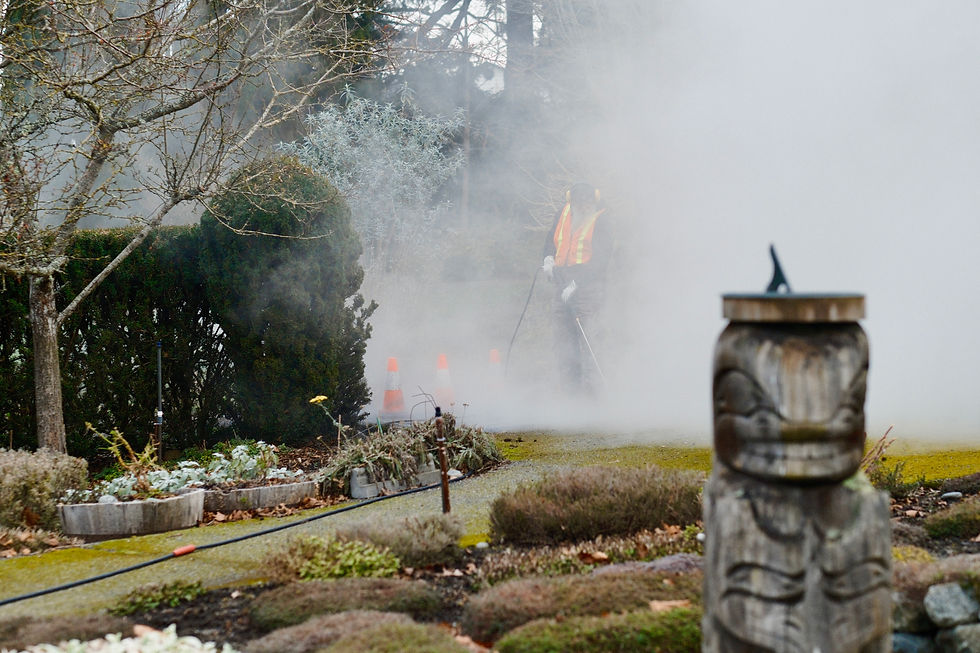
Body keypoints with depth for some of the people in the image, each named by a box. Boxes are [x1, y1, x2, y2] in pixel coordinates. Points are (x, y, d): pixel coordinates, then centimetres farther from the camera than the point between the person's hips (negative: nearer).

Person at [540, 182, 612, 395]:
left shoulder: (600, 222, -9)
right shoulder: (565, 213, 9)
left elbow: (601, 260, -14)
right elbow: (552, 238, 24)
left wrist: (575, 284, -20)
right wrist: (549, 258, 3)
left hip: (587, 288, -7)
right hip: (564, 287, 7)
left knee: (585, 339, -12)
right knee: (563, 338, 8)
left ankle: (589, 388, -7)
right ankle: (568, 387, 16)